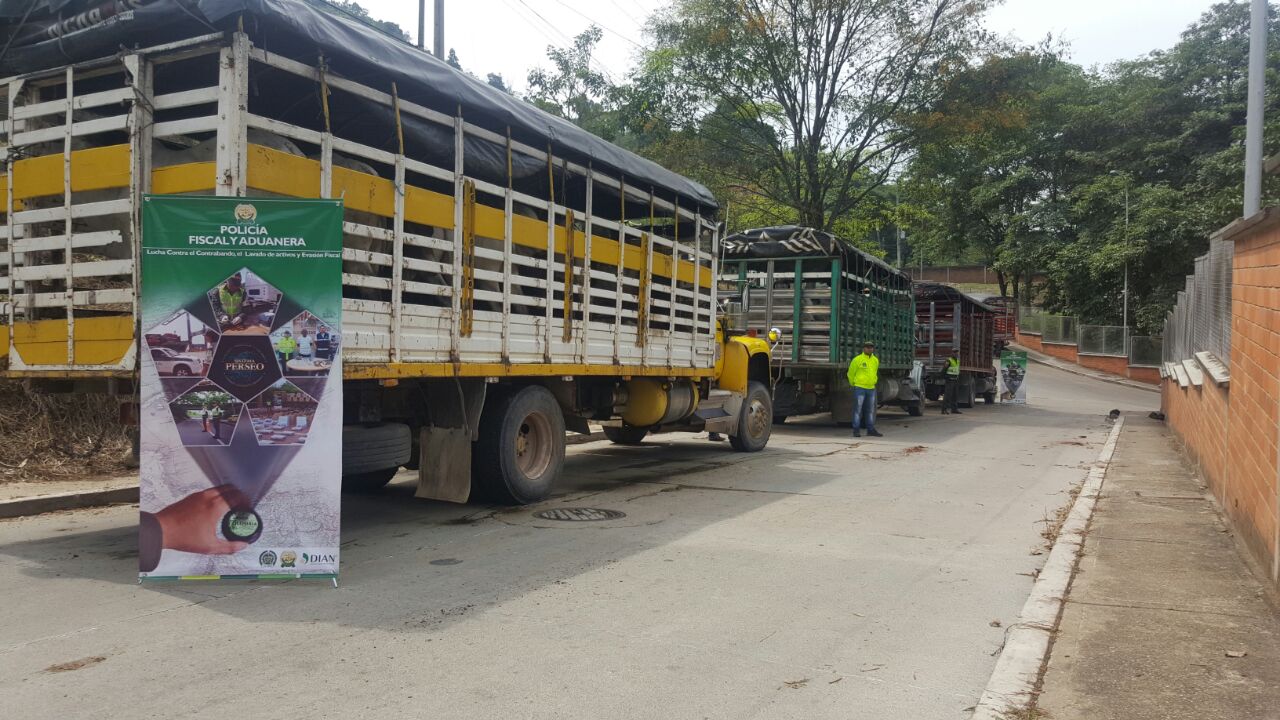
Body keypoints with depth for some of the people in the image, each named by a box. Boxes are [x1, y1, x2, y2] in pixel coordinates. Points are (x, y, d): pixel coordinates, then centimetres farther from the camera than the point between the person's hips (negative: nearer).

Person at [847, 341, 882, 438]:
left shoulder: (876, 360, 8)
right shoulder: (857, 359, -8)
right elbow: (851, 373, 3)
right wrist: (854, 384, 12)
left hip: (871, 389, 5)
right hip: (859, 388, -5)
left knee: (870, 410, 9)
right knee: (858, 409, -4)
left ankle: (871, 430, 16)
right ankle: (856, 431, 0)